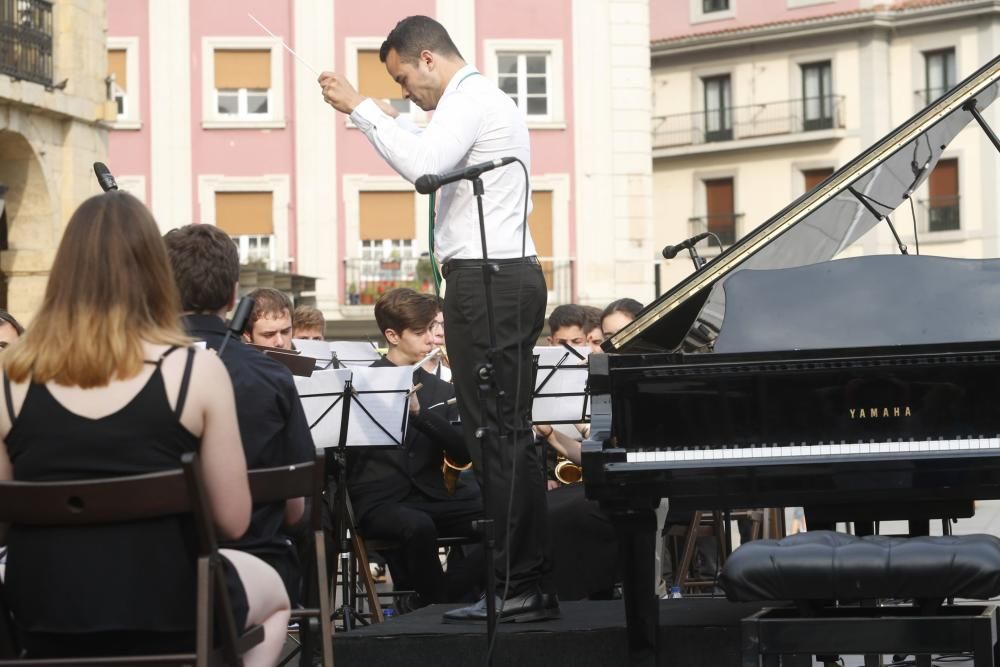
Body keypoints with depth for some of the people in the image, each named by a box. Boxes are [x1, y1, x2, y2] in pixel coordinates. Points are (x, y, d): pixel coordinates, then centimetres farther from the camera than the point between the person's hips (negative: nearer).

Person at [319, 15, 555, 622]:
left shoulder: (470, 99, -10)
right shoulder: (485, 98, 23)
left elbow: (422, 165, -26)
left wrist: (361, 109, -19)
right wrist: (390, 118, 26)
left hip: (486, 279, -11)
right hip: (509, 275, 11)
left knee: (497, 434, -10)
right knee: (507, 432, 12)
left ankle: (524, 588, -10)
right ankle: (529, 582, 14)